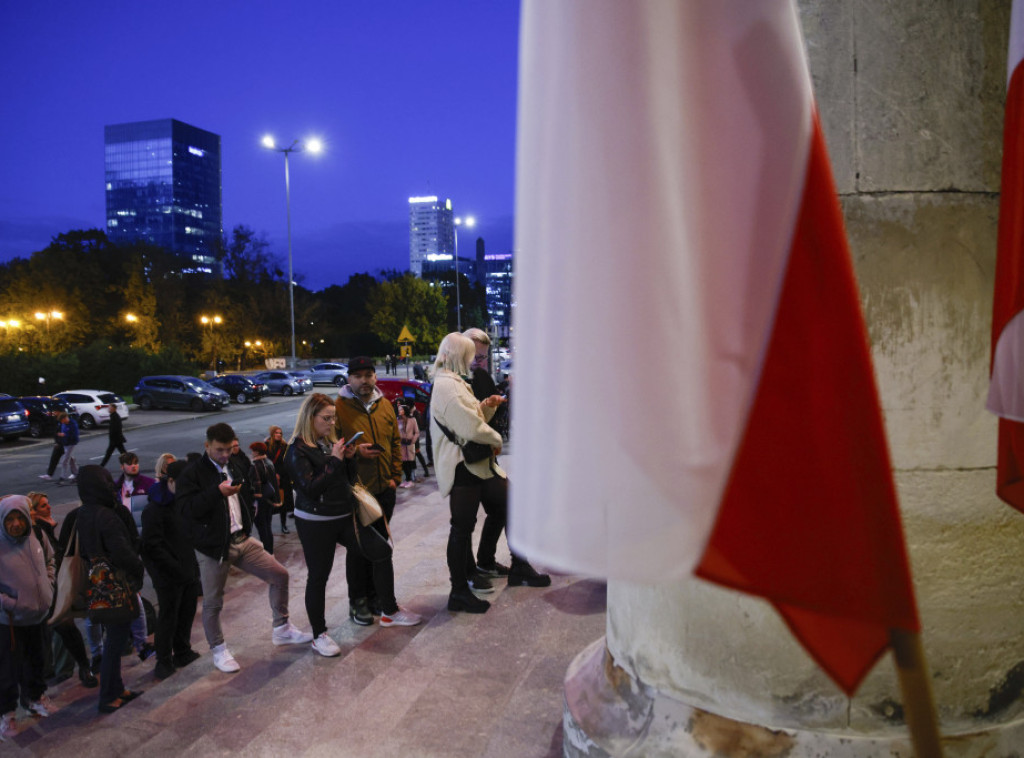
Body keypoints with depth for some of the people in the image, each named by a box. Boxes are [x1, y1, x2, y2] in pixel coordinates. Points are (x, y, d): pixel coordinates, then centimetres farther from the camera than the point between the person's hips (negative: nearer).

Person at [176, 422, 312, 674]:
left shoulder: (236, 468, 12)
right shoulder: (192, 474, -9)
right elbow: (186, 508, -23)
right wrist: (217, 492, -30)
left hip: (242, 540, 6)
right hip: (213, 547, -6)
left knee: (280, 575, 5)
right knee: (213, 603, 4)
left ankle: (281, 629, 21)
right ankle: (218, 650, 25)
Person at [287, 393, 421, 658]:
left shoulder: (331, 442, 9)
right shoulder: (298, 450, -11)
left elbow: (349, 480, 13)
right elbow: (309, 488, -20)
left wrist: (350, 458, -5)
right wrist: (334, 460, -20)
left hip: (343, 516, 7)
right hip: (315, 523, -7)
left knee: (382, 551, 3)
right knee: (318, 576, 3)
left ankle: (389, 612, 17)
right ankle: (319, 636, 20)